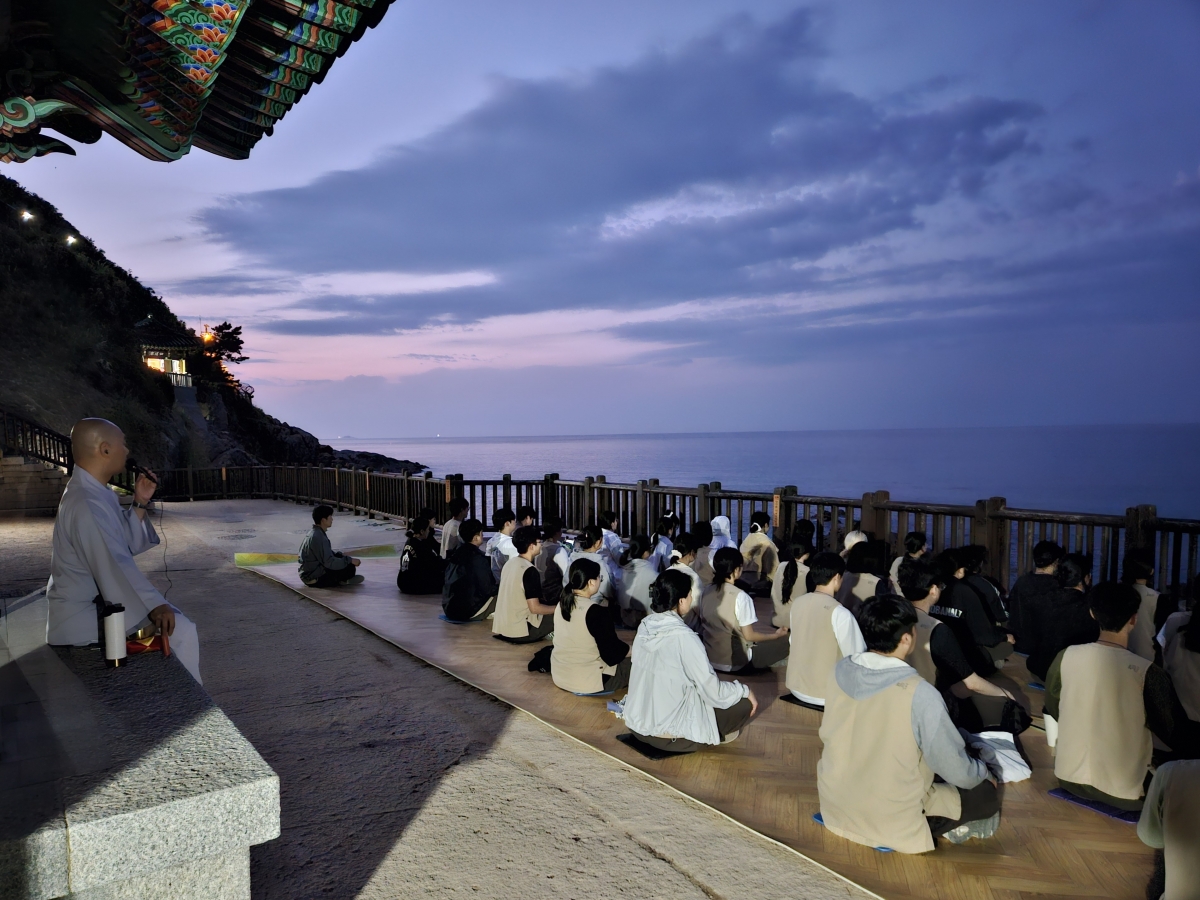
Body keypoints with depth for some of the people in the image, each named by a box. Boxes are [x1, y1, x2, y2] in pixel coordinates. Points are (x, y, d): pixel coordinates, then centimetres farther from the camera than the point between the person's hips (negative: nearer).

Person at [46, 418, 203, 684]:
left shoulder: (95, 492, 10)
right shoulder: (86, 503, -24)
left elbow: (127, 546, 13)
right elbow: (114, 566, -31)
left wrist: (140, 503, 3)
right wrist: (153, 606, -33)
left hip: (95, 602, 11)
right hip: (84, 616, -11)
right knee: (180, 631, -17)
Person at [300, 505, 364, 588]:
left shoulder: (313, 533, 8)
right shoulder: (318, 537, -23)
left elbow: (328, 553, 19)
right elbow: (329, 562, -25)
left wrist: (347, 557, 9)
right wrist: (350, 560, -16)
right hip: (315, 580, -10)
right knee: (350, 568, -13)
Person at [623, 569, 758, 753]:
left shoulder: (645, 625, -3)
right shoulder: (684, 637, -24)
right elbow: (713, 692, -17)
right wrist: (745, 690, 2)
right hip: (667, 733, -8)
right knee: (745, 703, 5)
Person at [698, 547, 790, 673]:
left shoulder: (706, 592, -2)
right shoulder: (740, 596, -19)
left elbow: (703, 626, 8)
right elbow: (749, 635, -14)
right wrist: (776, 635, 1)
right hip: (734, 662, -6)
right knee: (785, 641, 4)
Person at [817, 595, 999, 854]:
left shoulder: (839, 671, -8)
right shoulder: (920, 693, -25)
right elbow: (957, 770, -14)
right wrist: (983, 773, 11)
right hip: (891, 821, -6)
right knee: (987, 793, 14)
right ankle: (918, 830, 11)